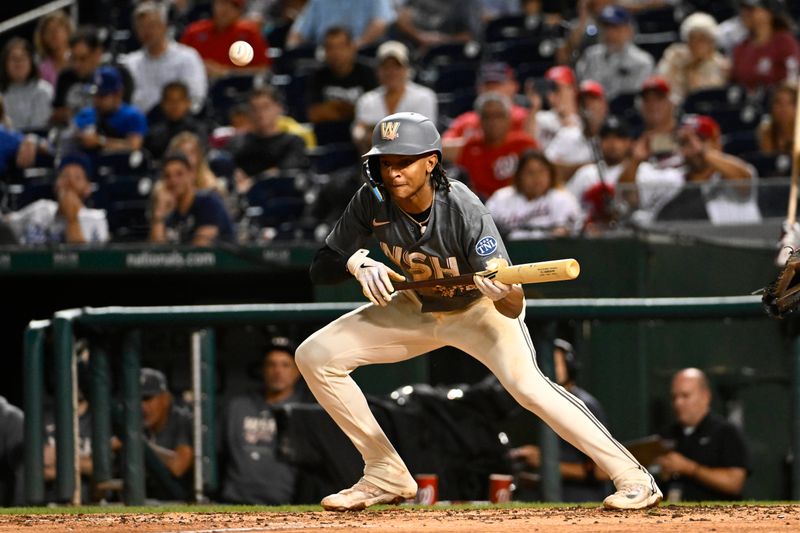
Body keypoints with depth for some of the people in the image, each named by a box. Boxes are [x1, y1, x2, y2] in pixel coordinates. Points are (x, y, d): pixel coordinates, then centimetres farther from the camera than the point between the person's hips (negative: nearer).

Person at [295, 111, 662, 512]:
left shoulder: (464, 211, -34)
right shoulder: (372, 201, -23)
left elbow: (513, 307, -37)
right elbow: (320, 268, -14)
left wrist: (503, 291, -60)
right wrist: (358, 261, -35)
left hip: (478, 309, -6)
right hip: (416, 308, 6)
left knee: (525, 383, -32)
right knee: (315, 355, -4)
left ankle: (632, 477, -25)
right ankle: (386, 476, 6)